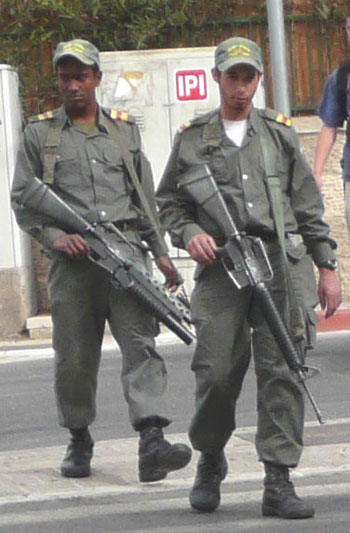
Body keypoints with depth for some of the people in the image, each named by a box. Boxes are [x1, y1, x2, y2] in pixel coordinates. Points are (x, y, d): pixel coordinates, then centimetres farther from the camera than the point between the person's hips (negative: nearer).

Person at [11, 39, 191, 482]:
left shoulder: (124, 130, 18)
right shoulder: (39, 134, 11)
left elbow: (146, 197, 21)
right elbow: (22, 200, 7)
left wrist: (161, 252, 15)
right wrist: (54, 237, -9)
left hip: (126, 247, 1)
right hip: (71, 258, -1)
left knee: (141, 342, -14)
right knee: (74, 357, 3)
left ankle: (152, 442, -25)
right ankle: (79, 441, 22)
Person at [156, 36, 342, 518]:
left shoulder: (280, 133, 15)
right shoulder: (192, 138, 12)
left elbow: (309, 206, 15)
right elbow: (168, 203, 16)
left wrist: (326, 267, 11)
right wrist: (189, 234, -5)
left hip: (279, 262, 1)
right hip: (220, 267, -1)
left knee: (281, 370, -6)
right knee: (216, 373, -8)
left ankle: (279, 483, -4)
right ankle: (210, 464, 18)